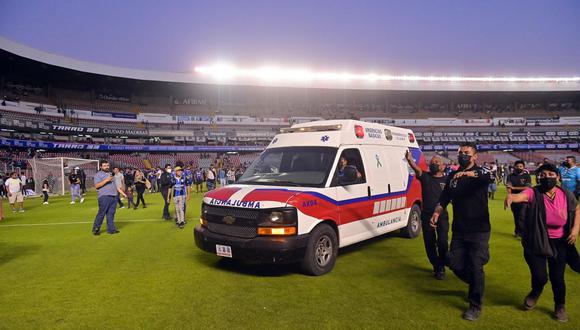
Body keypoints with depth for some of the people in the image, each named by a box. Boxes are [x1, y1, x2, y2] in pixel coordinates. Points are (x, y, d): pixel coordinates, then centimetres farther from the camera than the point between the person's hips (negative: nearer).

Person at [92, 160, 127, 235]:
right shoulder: (98, 174, 2)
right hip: (104, 196, -6)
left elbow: (116, 185, 26)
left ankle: (111, 229, 7)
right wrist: (106, 180, -18)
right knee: (101, 213, -7)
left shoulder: (111, 174, 24)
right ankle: (96, 228, 4)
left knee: (111, 214, 5)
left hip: (114, 196, 6)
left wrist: (123, 193, 19)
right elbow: (97, 185, -11)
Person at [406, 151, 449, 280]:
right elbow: (417, 169, -20)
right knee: (429, 243, 10)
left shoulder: (447, 180, 1)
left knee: (442, 242, -10)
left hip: (442, 216, -1)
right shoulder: (425, 177, 0)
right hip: (427, 216, 2)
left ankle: (441, 267, 12)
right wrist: (409, 160, -41)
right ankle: (436, 266, 30)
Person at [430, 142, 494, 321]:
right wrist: (436, 213, -6)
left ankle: (475, 306, 18)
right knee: (455, 264, 9)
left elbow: (491, 177, -31)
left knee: (475, 267, 0)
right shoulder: (452, 176, 9)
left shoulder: (480, 171, -6)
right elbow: (444, 198, 11)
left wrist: (469, 173, -46)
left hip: (479, 230, -5)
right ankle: (476, 285, 39)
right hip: (458, 230, 5)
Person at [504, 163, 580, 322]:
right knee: (540, 277, -7)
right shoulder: (534, 193, -17)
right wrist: (511, 197, -64)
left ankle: (560, 306, 36)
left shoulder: (566, 195, -7)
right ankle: (536, 292, 33)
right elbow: (521, 196, -40)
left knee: (557, 277, 5)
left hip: (559, 243, 2)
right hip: (536, 242, -2)